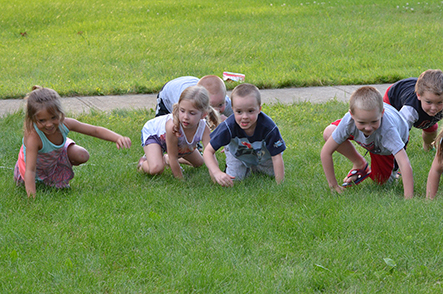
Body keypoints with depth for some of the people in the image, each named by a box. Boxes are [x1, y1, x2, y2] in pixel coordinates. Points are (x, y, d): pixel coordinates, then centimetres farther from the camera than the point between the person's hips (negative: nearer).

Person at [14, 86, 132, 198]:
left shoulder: (64, 124, -31)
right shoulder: (33, 137, -45)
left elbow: (96, 130, -22)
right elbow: (30, 170, -47)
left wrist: (118, 138, -36)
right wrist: (32, 198, -56)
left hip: (58, 153, 3)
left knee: (82, 156, -18)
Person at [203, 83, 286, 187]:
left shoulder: (268, 127, -40)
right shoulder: (229, 126, -39)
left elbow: (277, 157, -32)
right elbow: (208, 151, -34)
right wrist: (217, 173, -51)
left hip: (263, 155, 1)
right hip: (237, 154, -1)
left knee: (275, 173, -1)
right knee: (234, 179, -10)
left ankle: (255, 167, 29)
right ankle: (245, 167, 23)